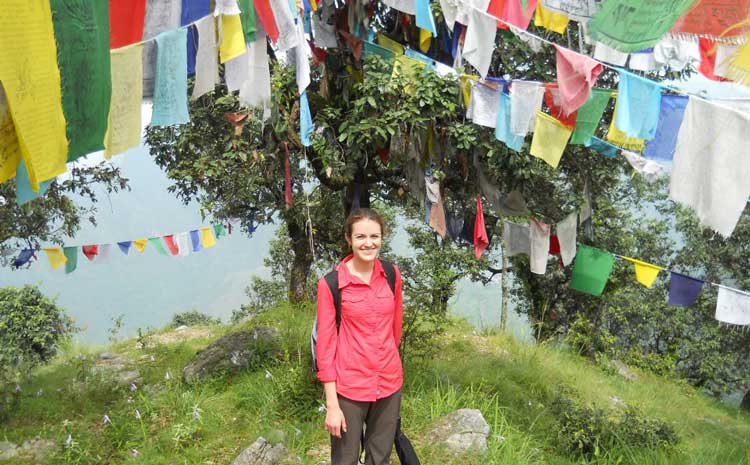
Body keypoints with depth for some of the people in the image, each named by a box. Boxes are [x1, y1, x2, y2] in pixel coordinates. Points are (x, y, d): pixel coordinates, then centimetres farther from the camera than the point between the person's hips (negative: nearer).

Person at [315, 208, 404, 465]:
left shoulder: (391, 274, 0)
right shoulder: (331, 283, -12)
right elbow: (325, 343, -10)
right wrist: (332, 405, -11)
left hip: (389, 384, 4)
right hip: (349, 388, -4)